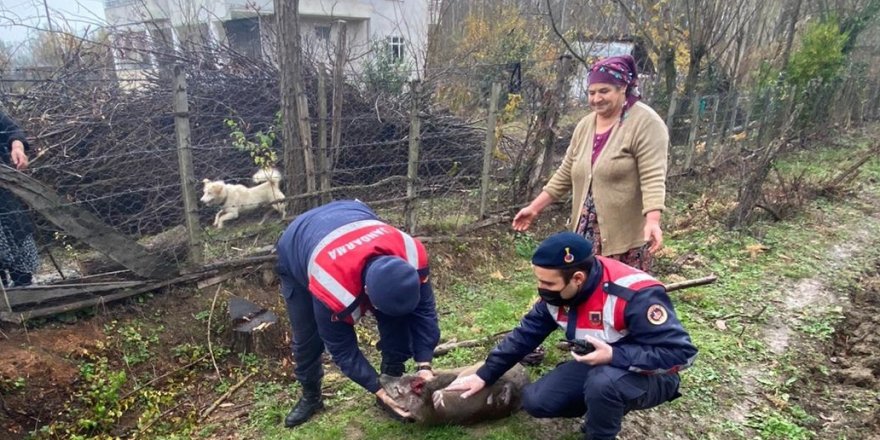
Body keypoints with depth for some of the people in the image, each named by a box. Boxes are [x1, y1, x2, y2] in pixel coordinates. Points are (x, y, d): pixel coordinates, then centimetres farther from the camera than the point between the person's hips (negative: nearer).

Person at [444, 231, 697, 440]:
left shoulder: (635, 296, -34)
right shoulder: (558, 291, -11)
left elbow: (681, 353, -30)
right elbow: (526, 335, -1)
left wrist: (614, 355, -39)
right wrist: (484, 375, -2)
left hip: (650, 375, -6)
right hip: (599, 366, 6)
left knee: (603, 382, -38)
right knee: (536, 401, -7)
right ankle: (603, 408, 14)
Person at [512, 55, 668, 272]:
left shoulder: (645, 123, -10)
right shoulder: (585, 126, 11)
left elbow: (653, 178, -18)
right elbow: (564, 175, 16)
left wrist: (652, 221, -32)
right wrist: (534, 208, 14)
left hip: (628, 237, -6)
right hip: (589, 234, 6)